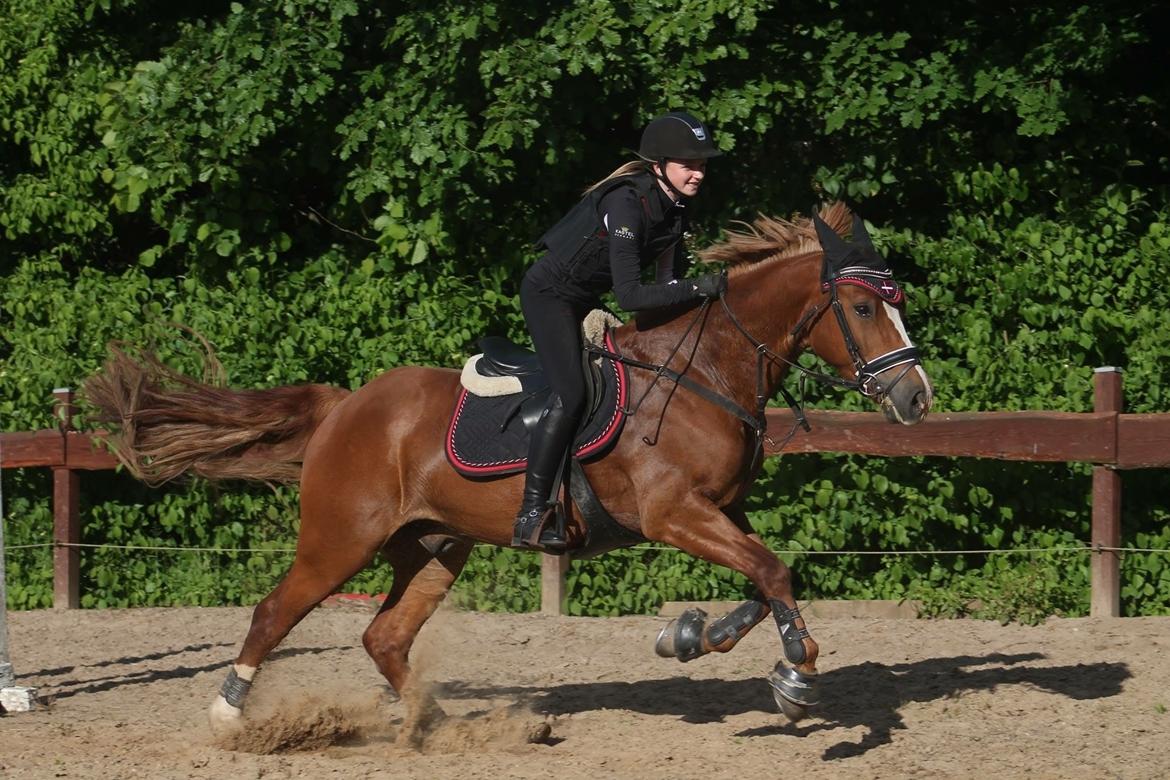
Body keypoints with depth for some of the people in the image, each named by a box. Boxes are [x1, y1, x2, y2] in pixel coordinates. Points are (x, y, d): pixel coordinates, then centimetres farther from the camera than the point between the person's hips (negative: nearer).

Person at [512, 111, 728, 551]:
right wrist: (697, 289, -38)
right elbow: (629, 295, -36)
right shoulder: (627, 205, -30)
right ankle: (531, 515, -25)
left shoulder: (675, 205, -3)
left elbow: (668, 279, 5)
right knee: (570, 394, -24)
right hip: (549, 295, -10)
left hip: (585, 301, 10)